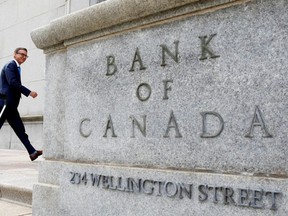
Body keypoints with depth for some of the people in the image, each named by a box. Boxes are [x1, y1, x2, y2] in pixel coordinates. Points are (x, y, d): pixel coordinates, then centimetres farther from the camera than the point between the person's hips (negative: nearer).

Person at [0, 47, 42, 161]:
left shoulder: (16, 67, 20)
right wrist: (29, 92, -19)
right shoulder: (10, 65, -7)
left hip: (10, 105, 9)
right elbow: (13, 82, -19)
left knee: (20, 129, 4)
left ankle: (32, 152, 3)